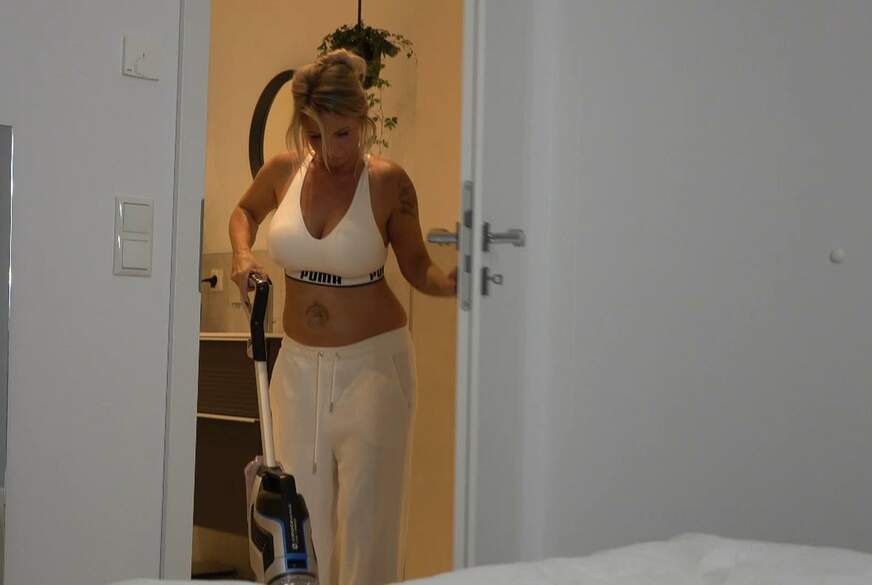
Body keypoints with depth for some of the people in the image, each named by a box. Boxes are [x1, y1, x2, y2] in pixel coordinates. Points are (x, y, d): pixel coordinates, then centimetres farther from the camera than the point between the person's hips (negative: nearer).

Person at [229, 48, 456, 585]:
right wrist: (243, 255, 1)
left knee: (366, 510, 0)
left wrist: (451, 283, -22)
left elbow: (417, 266, -2)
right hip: (300, 362, 4)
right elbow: (245, 211, 20)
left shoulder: (388, 181, -12)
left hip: (372, 361, -4)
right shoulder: (284, 171, -2)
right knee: (302, 507, 10)